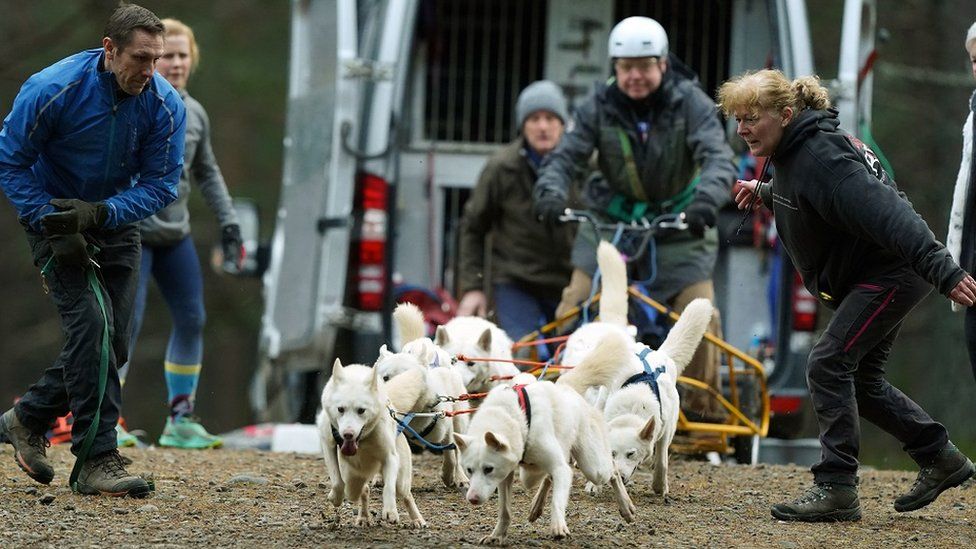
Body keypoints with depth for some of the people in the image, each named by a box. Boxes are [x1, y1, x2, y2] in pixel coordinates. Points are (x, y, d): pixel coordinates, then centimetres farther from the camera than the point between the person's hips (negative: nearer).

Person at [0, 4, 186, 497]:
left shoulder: (165, 105, -15)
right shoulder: (52, 90, -24)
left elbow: (161, 183, -12)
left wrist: (100, 213, -27)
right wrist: (51, 224, -22)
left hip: (116, 224, 5)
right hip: (55, 218, -5)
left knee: (110, 345, 4)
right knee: (91, 322, -20)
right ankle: (96, 461, -20)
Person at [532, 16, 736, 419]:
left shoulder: (690, 103, -13)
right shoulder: (599, 107, -8)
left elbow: (719, 158, -25)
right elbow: (565, 156, -13)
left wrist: (707, 199, -47)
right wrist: (550, 191, -36)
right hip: (611, 220, 1)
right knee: (575, 307, -11)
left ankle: (704, 404, 6)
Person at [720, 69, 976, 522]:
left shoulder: (820, 157, -25)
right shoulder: (794, 152, 6)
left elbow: (884, 209, -36)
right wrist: (765, 193, 15)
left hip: (890, 274, -11)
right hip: (871, 277, 11)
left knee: (829, 364, -16)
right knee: (860, 380, 15)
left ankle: (836, 489, -14)